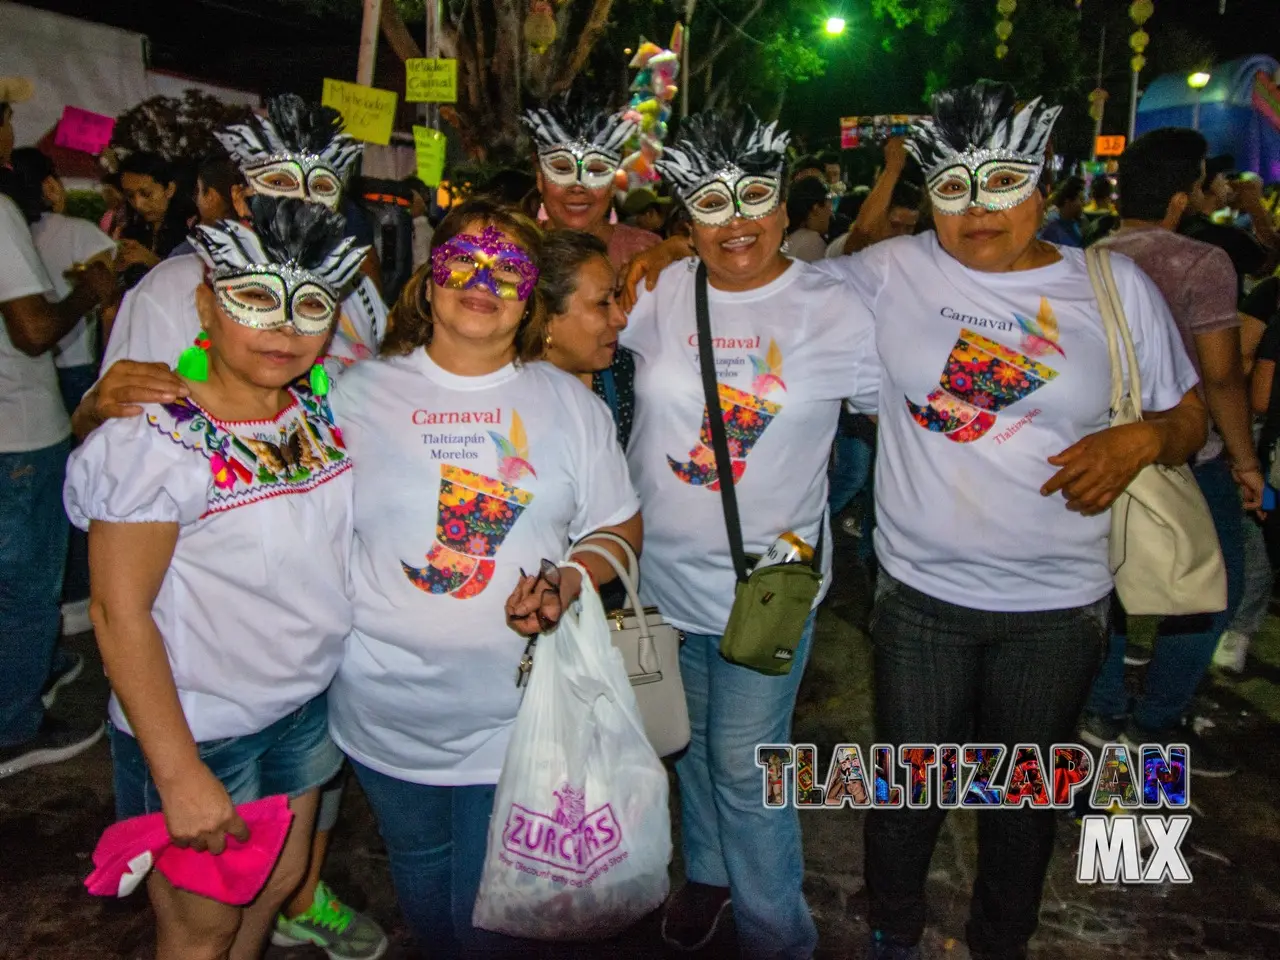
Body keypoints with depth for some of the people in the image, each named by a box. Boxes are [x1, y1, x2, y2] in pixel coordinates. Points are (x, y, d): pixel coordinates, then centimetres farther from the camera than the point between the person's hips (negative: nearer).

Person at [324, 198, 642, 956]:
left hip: (518, 711, 0)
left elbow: (622, 526, 5)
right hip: (388, 714, 1)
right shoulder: (359, 395, -1)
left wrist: (568, 580, -14)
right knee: (422, 880, 22)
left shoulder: (569, 403, 2)